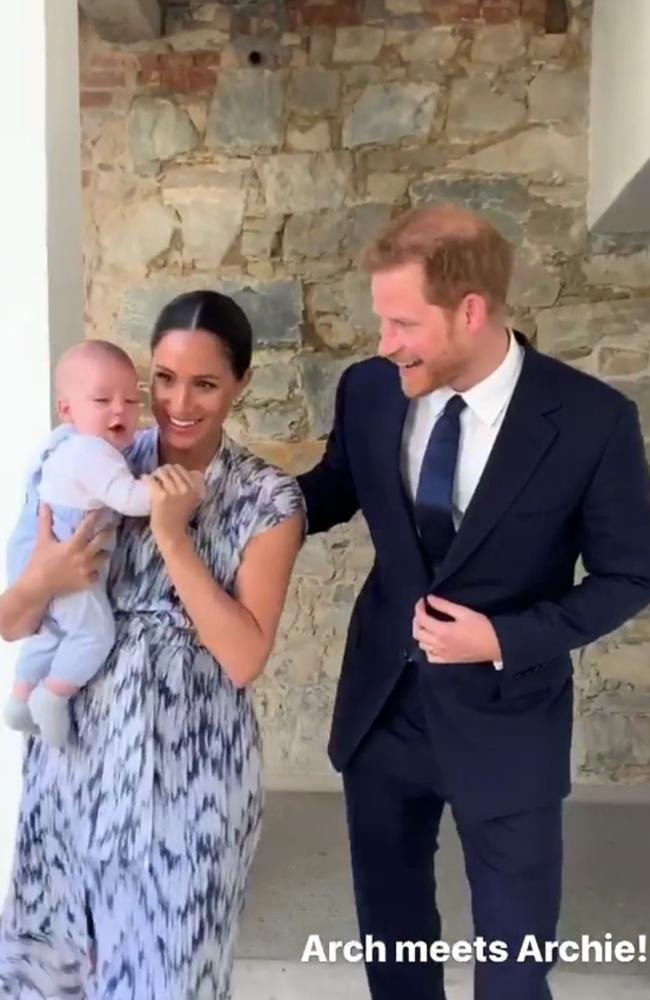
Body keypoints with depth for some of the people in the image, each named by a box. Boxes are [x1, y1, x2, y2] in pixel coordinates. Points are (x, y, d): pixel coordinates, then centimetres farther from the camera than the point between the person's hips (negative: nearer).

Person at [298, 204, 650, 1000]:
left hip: (505, 723, -3)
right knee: (391, 935, 24)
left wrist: (508, 640, -19)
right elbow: (330, 494, 9)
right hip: (381, 707, 4)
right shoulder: (368, 389, -9)